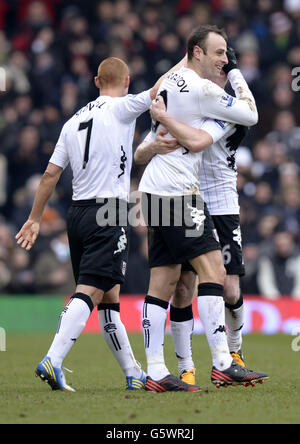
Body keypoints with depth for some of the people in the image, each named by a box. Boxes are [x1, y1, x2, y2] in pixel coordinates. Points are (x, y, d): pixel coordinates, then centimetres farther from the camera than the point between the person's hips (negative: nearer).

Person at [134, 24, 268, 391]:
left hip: (153, 193, 10)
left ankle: (155, 373, 2)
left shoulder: (170, 82, 18)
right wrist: (236, 72, 9)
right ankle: (222, 365, -15)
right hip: (177, 191, -9)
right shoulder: (202, 89, -10)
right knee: (212, 270, -10)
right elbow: (250, 116, 0)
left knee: (164, 280, 6)